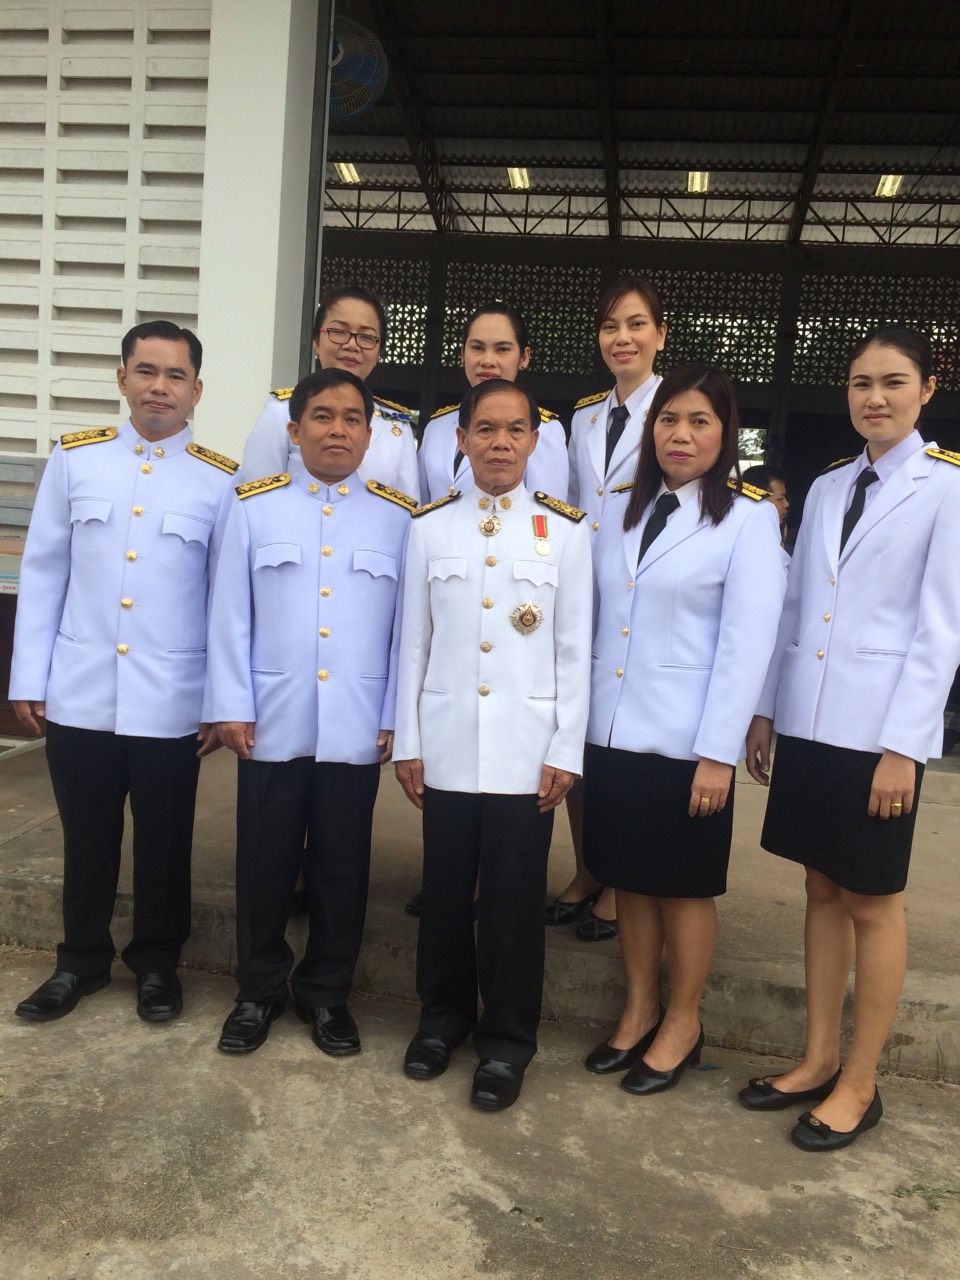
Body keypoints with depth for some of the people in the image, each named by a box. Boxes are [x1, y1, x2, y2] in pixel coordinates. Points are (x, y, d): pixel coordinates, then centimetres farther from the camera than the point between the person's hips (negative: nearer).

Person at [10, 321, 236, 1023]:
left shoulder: (221, 480, -2)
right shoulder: (74, 457, 3)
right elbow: (42, 573, 5)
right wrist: (29, 679, 3)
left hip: (171, 702, -1)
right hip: (79, 694, 2)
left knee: (165, 841, 13)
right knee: (87, 840, 16)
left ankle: (157, 961, 33)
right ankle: (82, 959, 36)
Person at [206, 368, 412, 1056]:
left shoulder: (397, 516, 3)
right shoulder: (254, 505, 3)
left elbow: (408, 624, 3)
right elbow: (231, 613, 2)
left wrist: (395, 716, -1)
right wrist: (232, 706, -3)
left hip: (357, 728, 0)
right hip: (272, 723, 0)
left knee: (342, 867, 11)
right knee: (265, 865, 11)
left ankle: (326, 991, 30)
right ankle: (259, 990, 31)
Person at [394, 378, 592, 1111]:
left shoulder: (565, 531, 1)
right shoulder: (430, 527, 4)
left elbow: (576, 651, 0)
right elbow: (413, 642, 5)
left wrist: (566, 750, -4)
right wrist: (408, 741, 3)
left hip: (525, 748, -1)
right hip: (447, 744, 2)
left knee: (514, 899, 7)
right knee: (446, 892, 13)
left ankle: (508, 1039, 24)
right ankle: (444, 1016, 33)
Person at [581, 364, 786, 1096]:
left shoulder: (749, 519, -7)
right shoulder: (621, 512, 9)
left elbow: (748, 643, -12)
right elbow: (599, 621, 8)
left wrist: (717, 751, -16)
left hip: (685, 741, -5)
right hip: (613, 733, 5)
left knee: (685, 887, 10)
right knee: (628, 878, 15)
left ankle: (683, 1023, 29)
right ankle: (638, 1011, 33)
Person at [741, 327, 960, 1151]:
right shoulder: (827, 488, 11)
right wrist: (765, 710, 10)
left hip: (879, 729, -5)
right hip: (809, 721, 5)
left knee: (872, 902, 6)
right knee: (823, 890, 14)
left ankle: (860, 1083, 22)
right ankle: (818, 1059, 29)